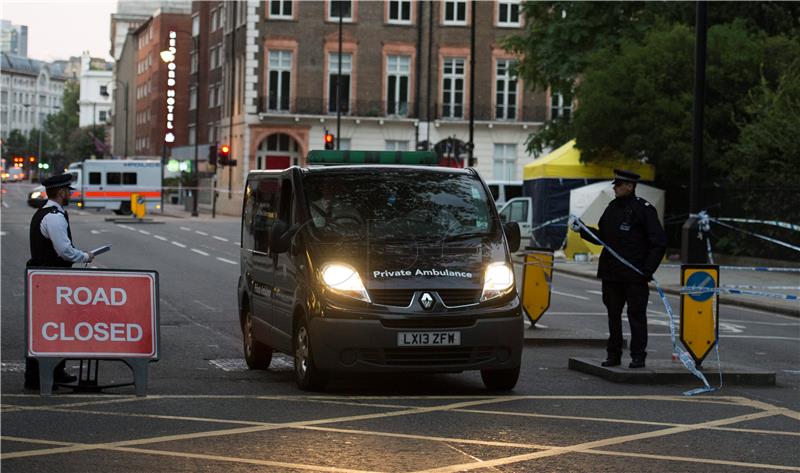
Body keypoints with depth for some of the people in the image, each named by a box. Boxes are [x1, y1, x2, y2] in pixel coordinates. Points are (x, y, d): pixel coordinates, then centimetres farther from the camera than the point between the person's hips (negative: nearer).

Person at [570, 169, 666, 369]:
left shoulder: (644, 209, -7)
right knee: (613, 314, 10)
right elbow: (602, 237, 20)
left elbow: (659, 242, -9)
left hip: (635, 276, -7)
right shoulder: (613, 207, 13)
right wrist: (581, 230, 7)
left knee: (636, 314, -2)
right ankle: (613, 354, 17)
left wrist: (648, 269, -14)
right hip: (611, 273, 7)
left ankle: (638, 356, 4)